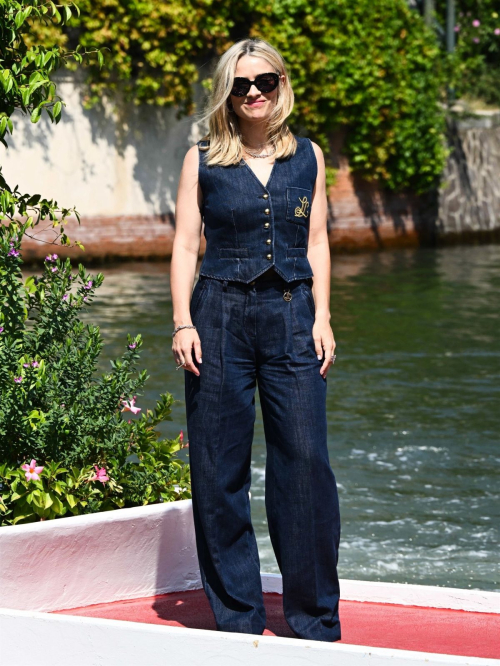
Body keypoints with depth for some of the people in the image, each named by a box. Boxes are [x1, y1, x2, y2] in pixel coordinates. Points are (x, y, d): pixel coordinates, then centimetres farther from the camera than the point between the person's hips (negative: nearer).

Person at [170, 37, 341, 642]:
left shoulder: (308, 157, 11)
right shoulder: (202, 160, 5)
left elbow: (316, 241, 11)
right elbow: (185, 245, 2)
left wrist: (322, 318, 3)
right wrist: (182, 322, -7)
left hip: (292, 316, 1)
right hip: (220, 314, -1)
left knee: (304, 458, -5)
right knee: (219, 466, 0)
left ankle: (315, 617, 5)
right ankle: (236, 613, 10)